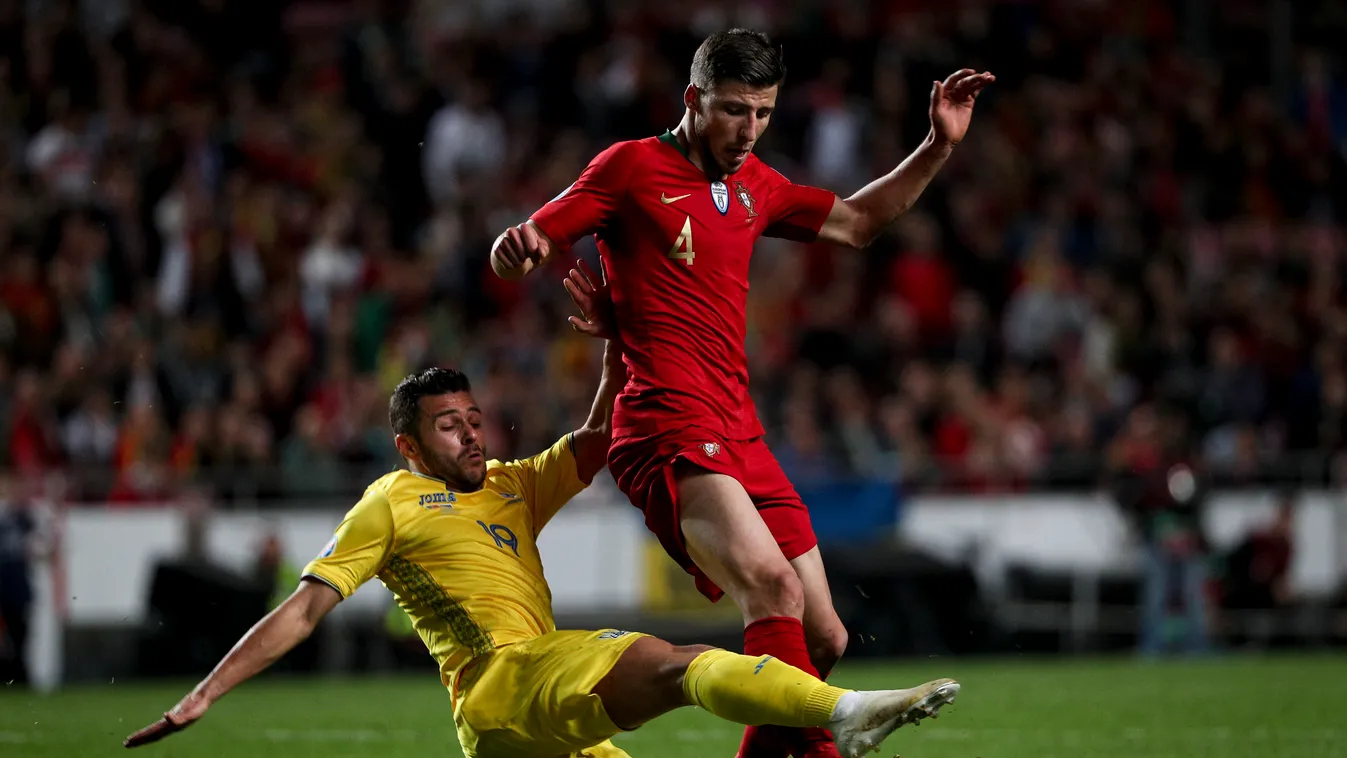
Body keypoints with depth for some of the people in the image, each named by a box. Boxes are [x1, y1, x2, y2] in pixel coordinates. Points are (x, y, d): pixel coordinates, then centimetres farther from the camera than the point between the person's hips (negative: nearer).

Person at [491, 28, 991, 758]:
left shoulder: (755, 186, 20)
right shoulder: (632, 167, 0)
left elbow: (857, 221, 34)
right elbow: (520, 248, -3)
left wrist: (938, 146, 23)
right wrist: (516, 247, -28)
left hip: (739, 436, 8)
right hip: (669, 427, -8)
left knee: (823, 640, 7)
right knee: (773, 585, -30)